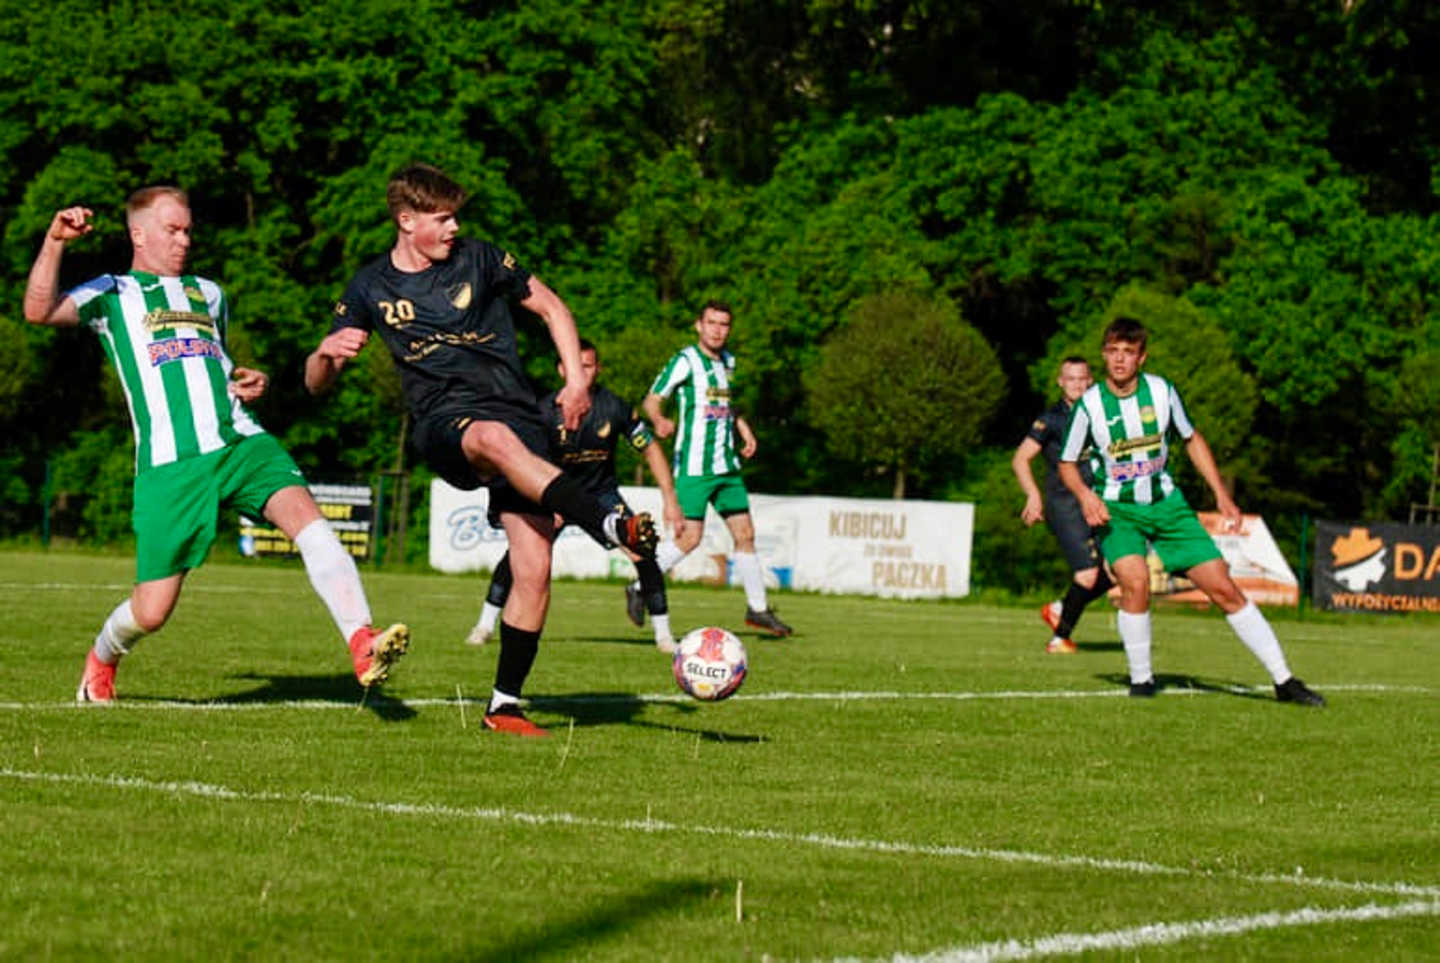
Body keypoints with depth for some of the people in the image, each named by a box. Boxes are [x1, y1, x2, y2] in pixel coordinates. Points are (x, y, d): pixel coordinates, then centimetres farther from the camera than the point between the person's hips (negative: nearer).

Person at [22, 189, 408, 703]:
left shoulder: (207, 294, 27)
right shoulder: (112, 294, 11)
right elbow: (39, 311, -6)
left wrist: (249, 383, 16)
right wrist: (55, 242, -19)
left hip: (242, 444, 4)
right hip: (168, 464, -4)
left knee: (307, 519, -26)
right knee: (151, 611, -3)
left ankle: (363, 644, -38)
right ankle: (101, 659, 32)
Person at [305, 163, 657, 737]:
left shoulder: (478, 259, 7)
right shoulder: (372, 288, 8)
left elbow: (551, 307, 19)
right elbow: (317, 384, 12)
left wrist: (575, 378, 6)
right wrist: (327, 352, -12)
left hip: (517, 414, 2)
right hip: (443, 425, -2)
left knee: (535, 569, -12)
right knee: (496, 438, -41)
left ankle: (504, 705, 0)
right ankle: (610, 527, -53)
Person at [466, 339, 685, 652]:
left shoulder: (615, 408, -18)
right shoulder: (547, 410, -19)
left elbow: (650, 449, -7)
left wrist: (670, 500, -11)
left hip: (602, 492, 0)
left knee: (642, 554, -18)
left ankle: (663, 634, -3)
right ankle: (486, 624, 0)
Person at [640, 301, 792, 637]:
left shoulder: (728, 361, 13)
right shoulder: (685, 361, -9)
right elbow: (651, 400, -11)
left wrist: (742, 427, 14)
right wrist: (659, 420, -31)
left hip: (727, 465, 7)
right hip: (693, 466, -7)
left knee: (745, 533, 7)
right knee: (690, 537, -12)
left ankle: (757, 608, 15)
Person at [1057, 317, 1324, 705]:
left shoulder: (1161, 390, -7)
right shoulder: (1089, 404, -13)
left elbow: (1191, 439, 10)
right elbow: (1067, 463, 1)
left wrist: (1221, 494, 4)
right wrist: (1085, 494, -19)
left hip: (1166, 502, 2)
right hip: (1116, 509, -2)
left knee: (1224, 588, -2)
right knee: (1135, 581, -30)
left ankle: (1283, 680, 5)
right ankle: (1140, 679, -10)